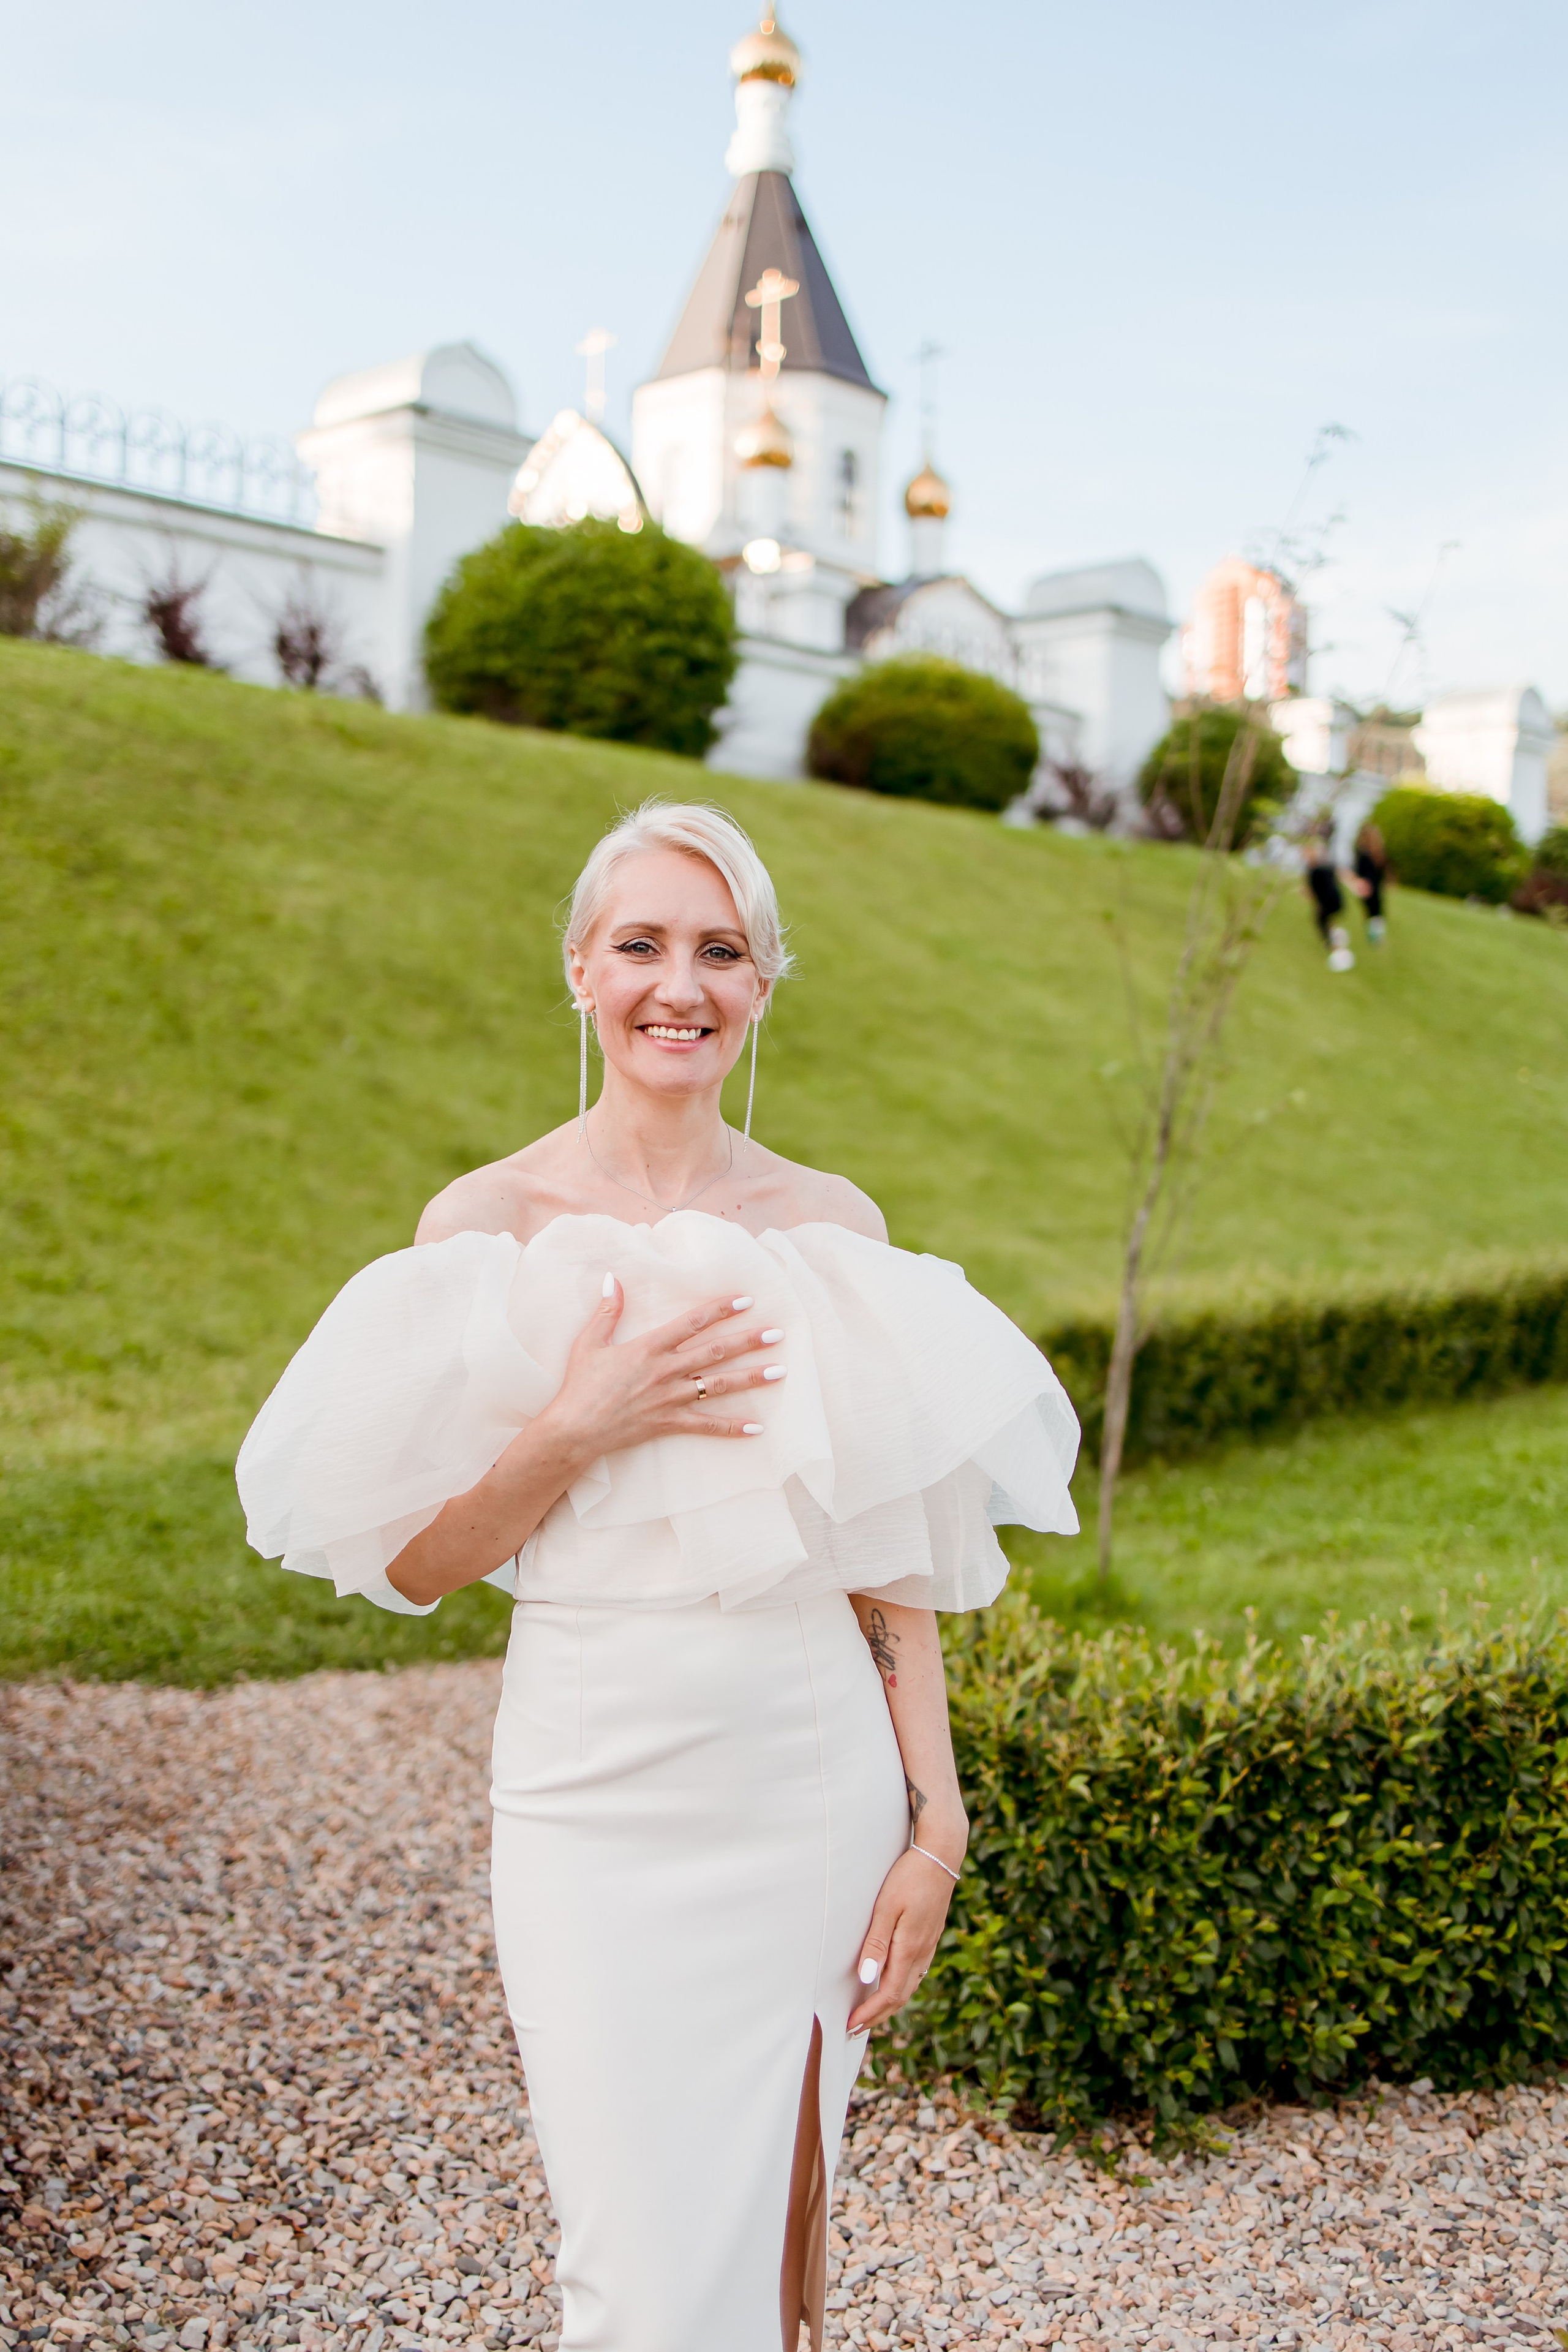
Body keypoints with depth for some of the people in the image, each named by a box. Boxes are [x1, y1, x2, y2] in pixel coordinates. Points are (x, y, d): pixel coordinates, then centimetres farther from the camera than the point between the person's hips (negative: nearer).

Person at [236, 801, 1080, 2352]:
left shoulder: (832, 1225, 2)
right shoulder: (486, 1222, -3)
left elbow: (891, 1566, 5)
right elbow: (406, 1566, -2)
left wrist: (935, 1823, 1)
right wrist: (573, 1429, -17)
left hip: (813, 1792, 2)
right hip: (593, 1799, -2)